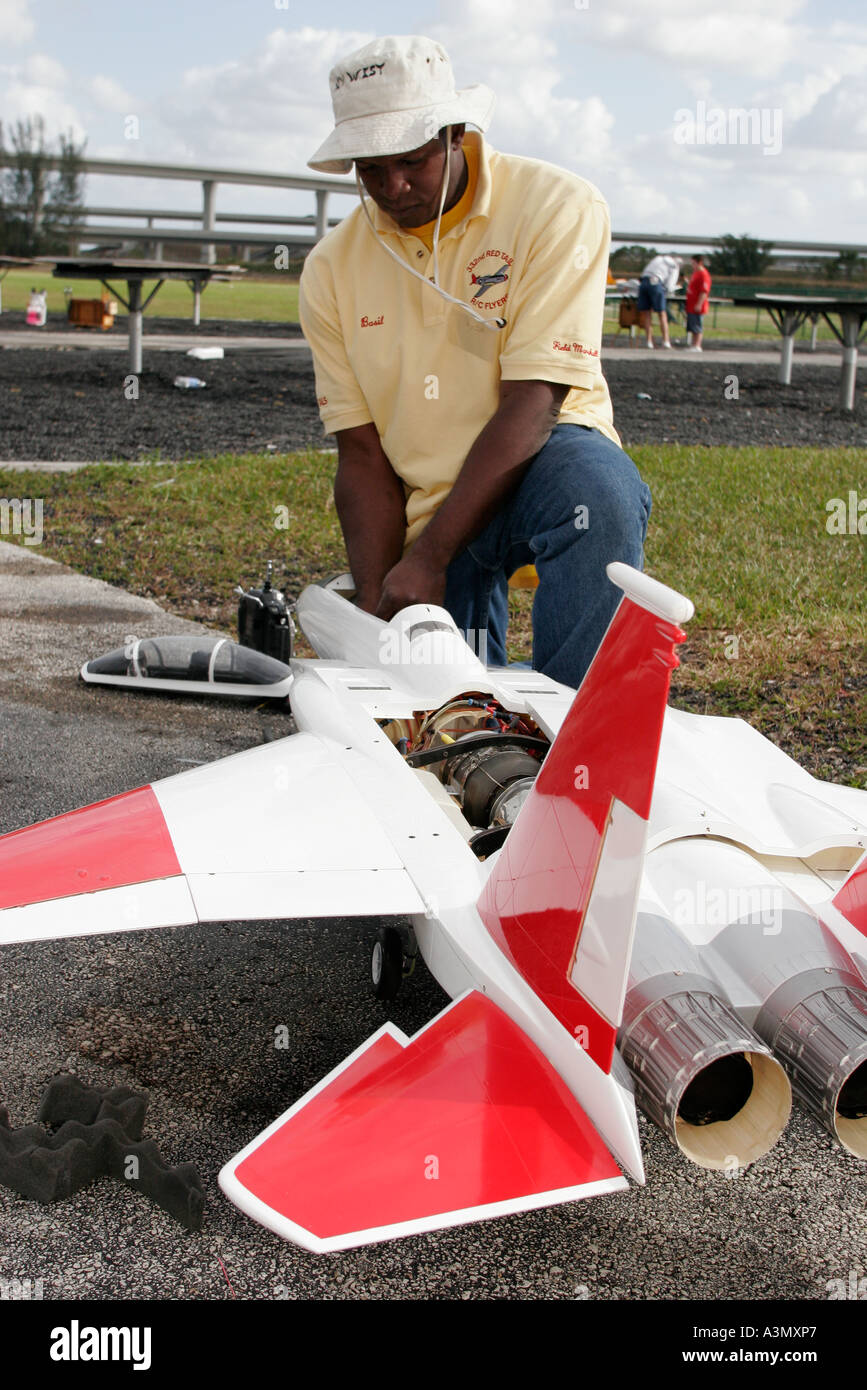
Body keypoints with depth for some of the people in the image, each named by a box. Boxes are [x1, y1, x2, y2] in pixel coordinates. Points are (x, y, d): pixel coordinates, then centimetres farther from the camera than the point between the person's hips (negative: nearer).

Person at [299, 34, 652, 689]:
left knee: (596, 486, -38)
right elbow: (363, 455, -1)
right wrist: (378, 609, -14)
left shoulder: (558, 208, -13)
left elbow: (532, 405, -21)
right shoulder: (332, 269, 1)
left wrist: (428, 558, -27)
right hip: (425, 513, 4)